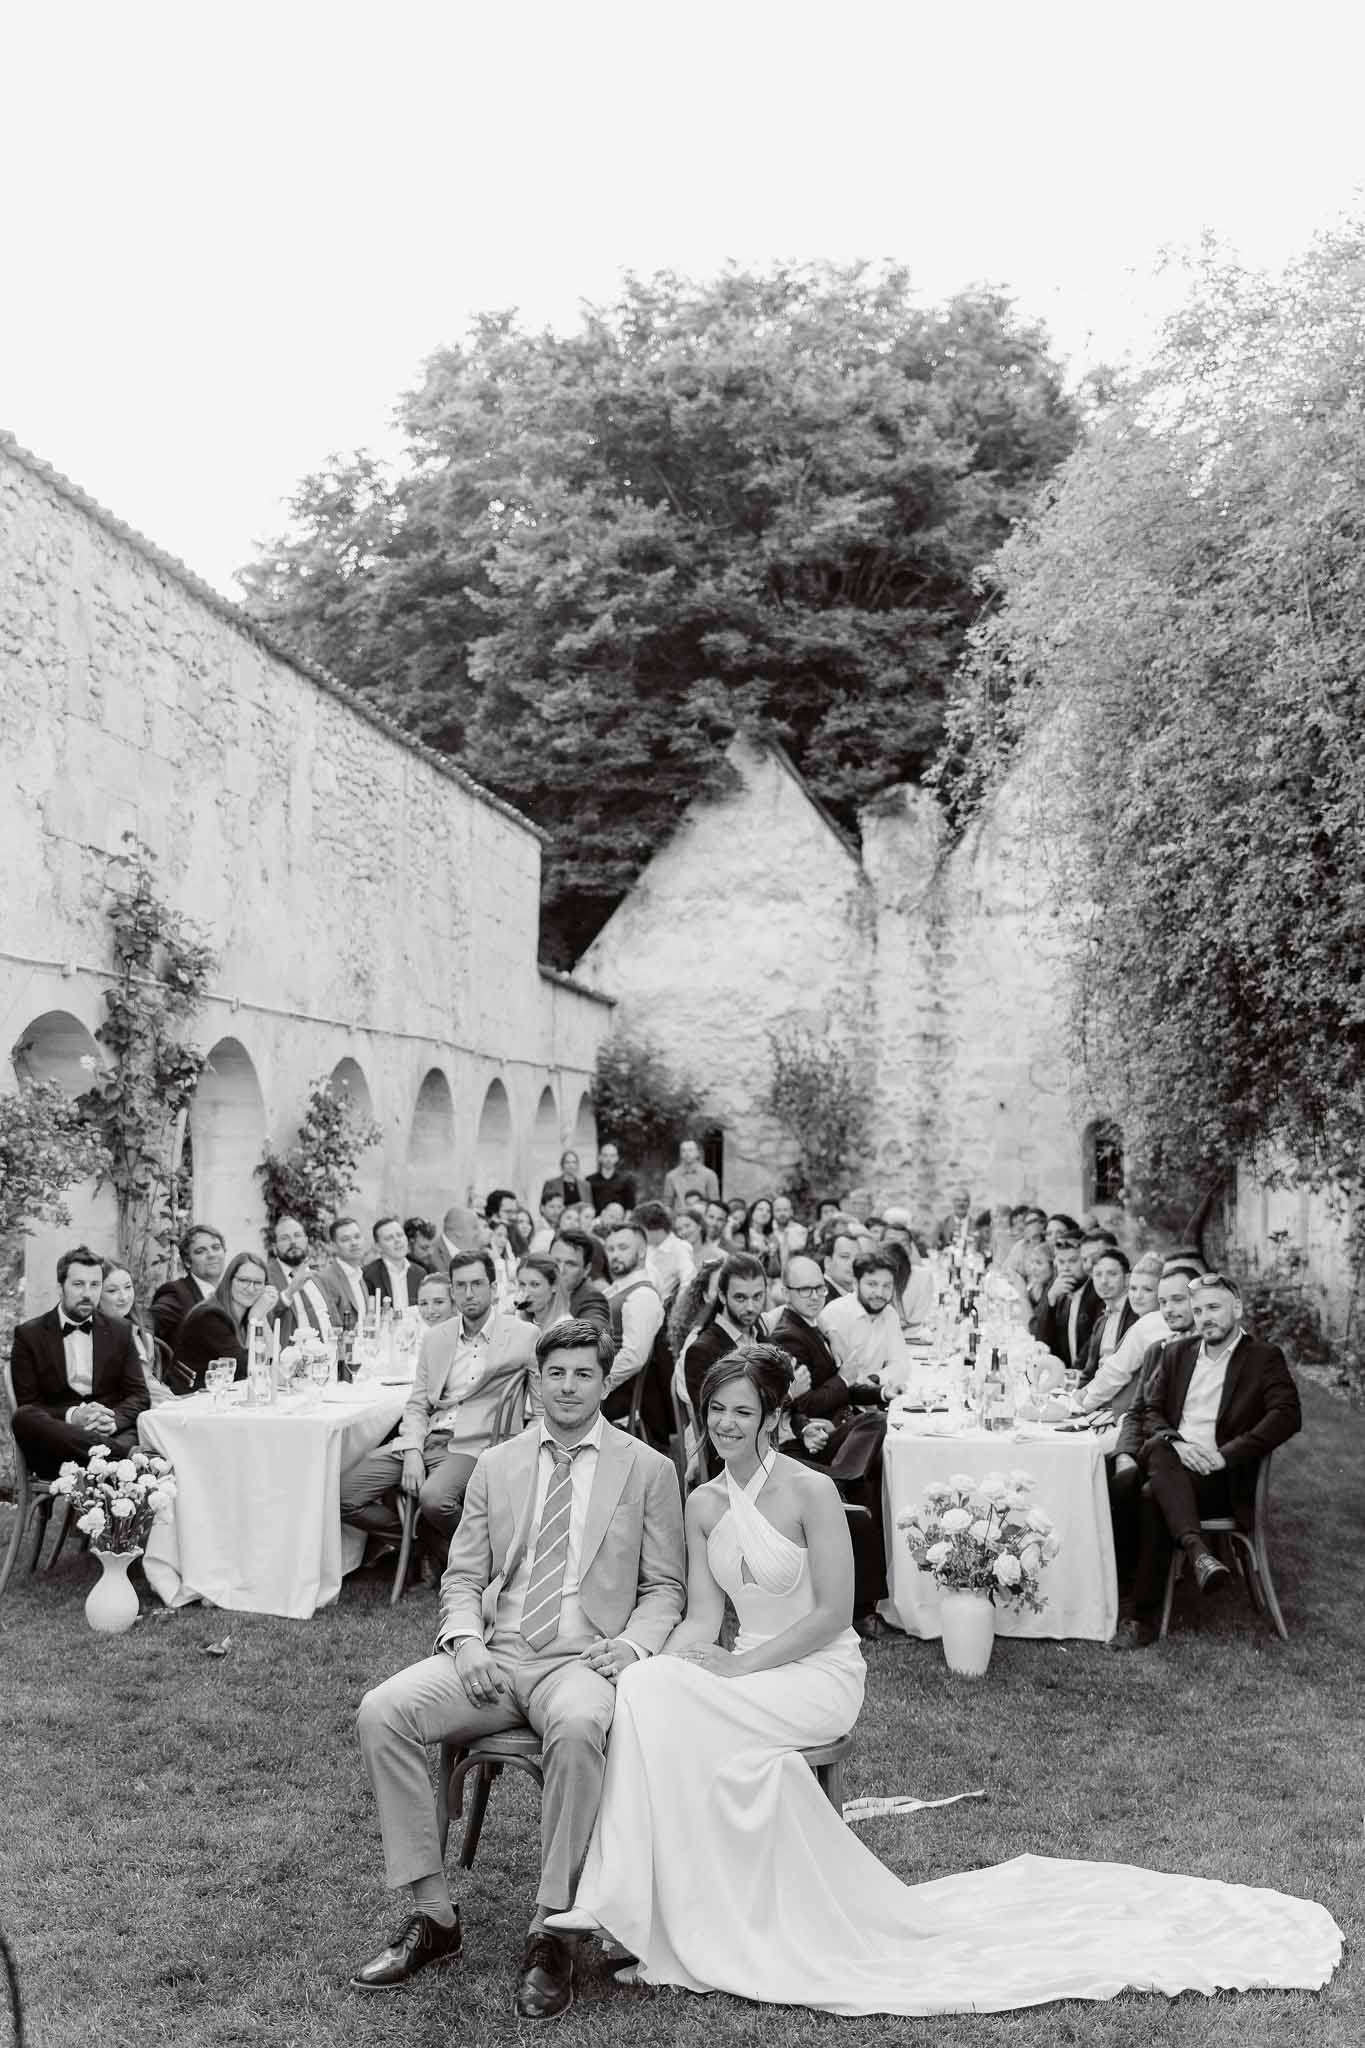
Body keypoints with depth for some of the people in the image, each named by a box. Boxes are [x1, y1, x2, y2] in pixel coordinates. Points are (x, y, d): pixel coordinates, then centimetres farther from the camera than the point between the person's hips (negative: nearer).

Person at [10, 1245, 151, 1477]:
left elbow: (139, 1395, 9)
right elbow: (28, 1406, 0)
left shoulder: (120, 1332, 15)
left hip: (114, 1432, -1)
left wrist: (114, 1420, -15)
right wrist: (71, 1417, -20)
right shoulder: (29, 1335, 8)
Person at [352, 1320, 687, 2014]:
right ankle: (433, 1914, -10)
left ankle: (550, 1932, -24)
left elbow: (664, 1586, 8)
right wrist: (465, 1641, -6)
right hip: (494, 1654, 4)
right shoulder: (496, 1465, 14)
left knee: (577, 1726, -39)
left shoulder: (648, 1470, 7)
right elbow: (463, 1575, 14)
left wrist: (632, 1644, -12)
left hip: (580, 1660, -3)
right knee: (380, 1712, -22)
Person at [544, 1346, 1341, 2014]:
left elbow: (833, 1612, -14)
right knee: (651, 1685, -25)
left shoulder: (810, 1491, -13)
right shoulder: (703, 1504, 5)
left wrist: (741, 1667, -18)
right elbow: (704, 1617, 6)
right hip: (750, 1673, 6)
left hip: (821, 1674, -6)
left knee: (663, 1705, -27)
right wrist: (675, 1658, -15)